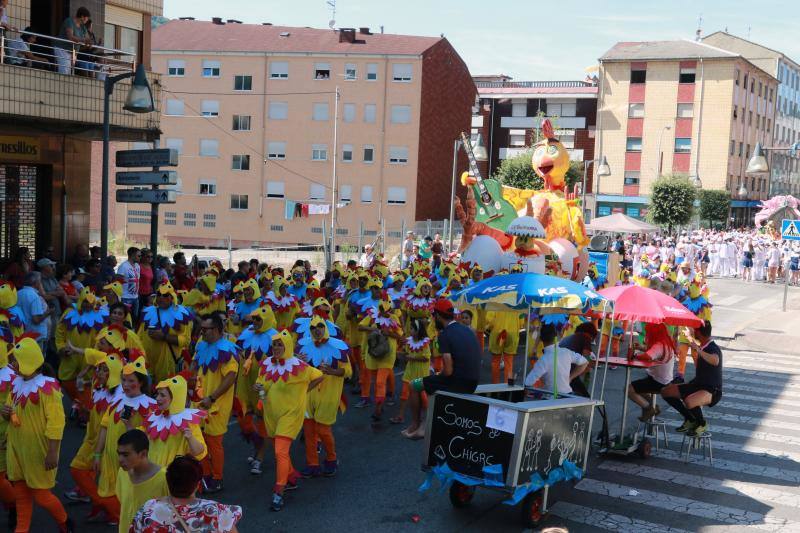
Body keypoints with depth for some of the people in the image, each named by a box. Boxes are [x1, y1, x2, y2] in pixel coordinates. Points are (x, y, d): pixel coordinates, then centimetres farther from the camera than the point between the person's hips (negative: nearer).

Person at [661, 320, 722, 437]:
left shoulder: (713, 349, -20)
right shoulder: (703, 346, 7)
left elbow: (715, 361, -47)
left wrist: (698, 350, -52)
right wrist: (689, 336, 48)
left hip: (712, 391, -9)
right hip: (697, 384, 9)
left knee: (688, 401, -39)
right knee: (665, 392, 3)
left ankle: (701, 424, -6)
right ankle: (690, 419, 13)